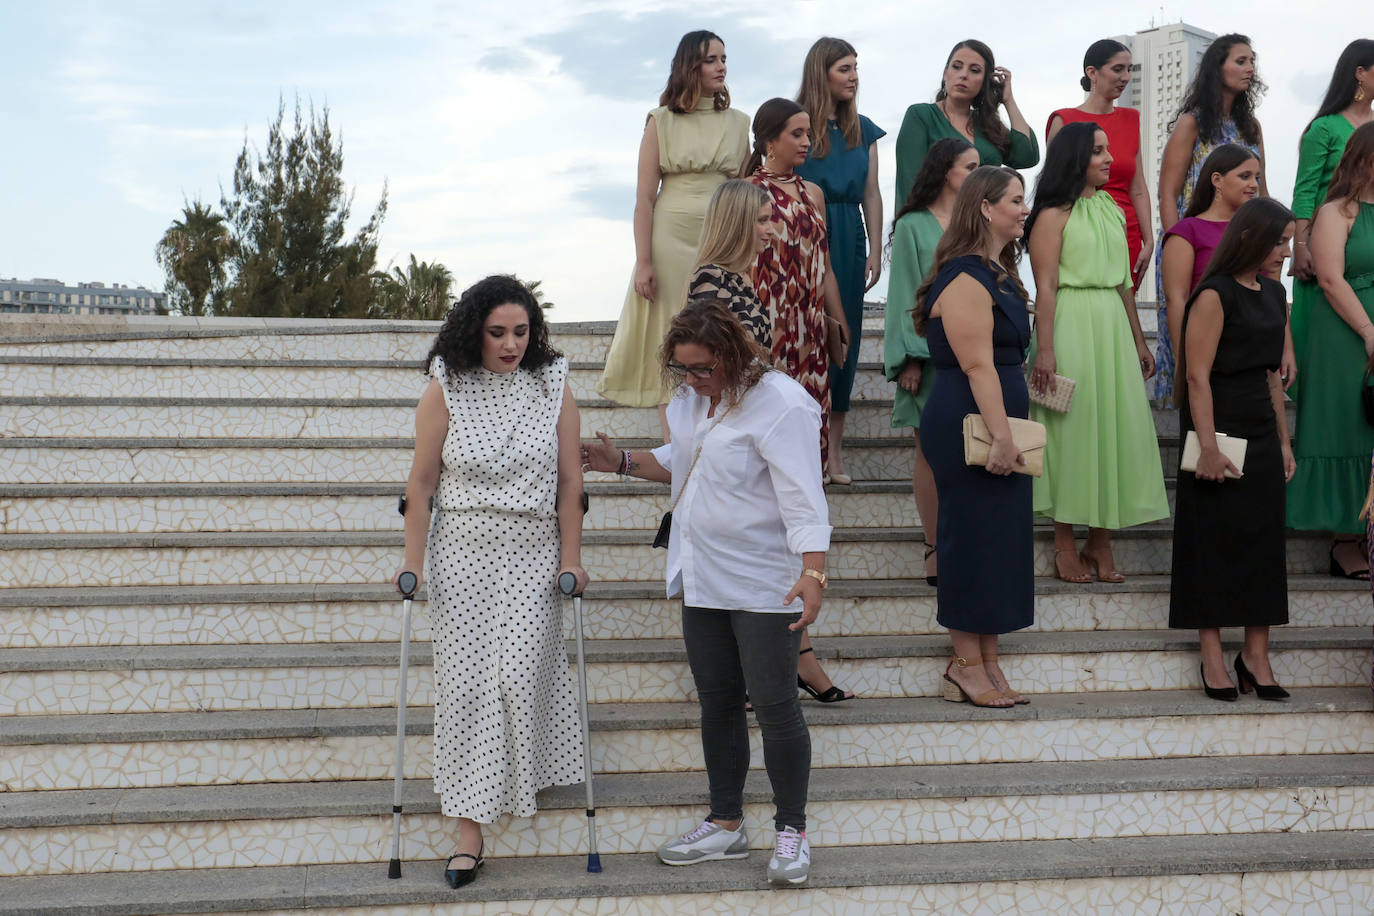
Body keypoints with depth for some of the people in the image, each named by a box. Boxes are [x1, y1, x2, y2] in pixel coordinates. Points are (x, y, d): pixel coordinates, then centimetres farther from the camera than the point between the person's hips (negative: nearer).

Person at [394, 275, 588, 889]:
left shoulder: (553, 386, 1)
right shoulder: (445, 389, -3)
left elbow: (569, 481, 3)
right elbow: (422, 480, 0)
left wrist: (570, 559, 1)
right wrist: (412, 561, -2)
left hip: (532, 556, 1)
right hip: (462, 555, 0)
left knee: (520, 675, -7)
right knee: (464, 682, -2)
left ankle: (523, 782, 24)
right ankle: (469, 832, 3)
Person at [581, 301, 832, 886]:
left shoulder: (780, 404, -17)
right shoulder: (693, 398, 8)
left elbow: (802, 498, -22)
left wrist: (813, 574, -31)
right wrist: (622, 462, 12)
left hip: (765, 585, -8)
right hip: (704, 581, 8)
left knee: (773, 703, -3)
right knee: (717, 702, 13)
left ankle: (791, 831, 11)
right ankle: (726, 825, 26)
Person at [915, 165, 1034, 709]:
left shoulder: (996, 273, 17)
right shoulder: (966, 277, -15)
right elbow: (977, 365, -22)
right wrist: (1000, 436, -25)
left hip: (997, 423, 10)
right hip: (967, 425, -10)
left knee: (999, 539, 12)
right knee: (973, 538, -3)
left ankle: (986, 664, 20)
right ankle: (966, 665, 8)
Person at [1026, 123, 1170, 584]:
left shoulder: (1111, 210, 15)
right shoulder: (1054, 214, -6)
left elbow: (1124, 282, 18)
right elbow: (1046, 286, -12)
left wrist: (1138, 340, 18)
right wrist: (1045, 348, -18)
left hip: (1112, 326, 7)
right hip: (1071, 325, -7)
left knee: (1114, 425, 6)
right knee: (1071, 429, -1)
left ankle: (1100, 542, 16)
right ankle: (1065, 546, 8)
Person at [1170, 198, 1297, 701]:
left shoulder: (1273, 293, 13)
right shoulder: (1214, 296, -11)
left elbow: (1273, 374, 17)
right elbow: (1198, 376, -16)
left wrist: (1284, 441, 15)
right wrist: (1208, 447, -21)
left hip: (1261, 428, 7)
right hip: (1218, 426, -7)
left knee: (1264, 540, 6)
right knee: (1214, 541, 0)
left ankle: (1256, 656, 13)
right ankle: (1213, 657, 7)